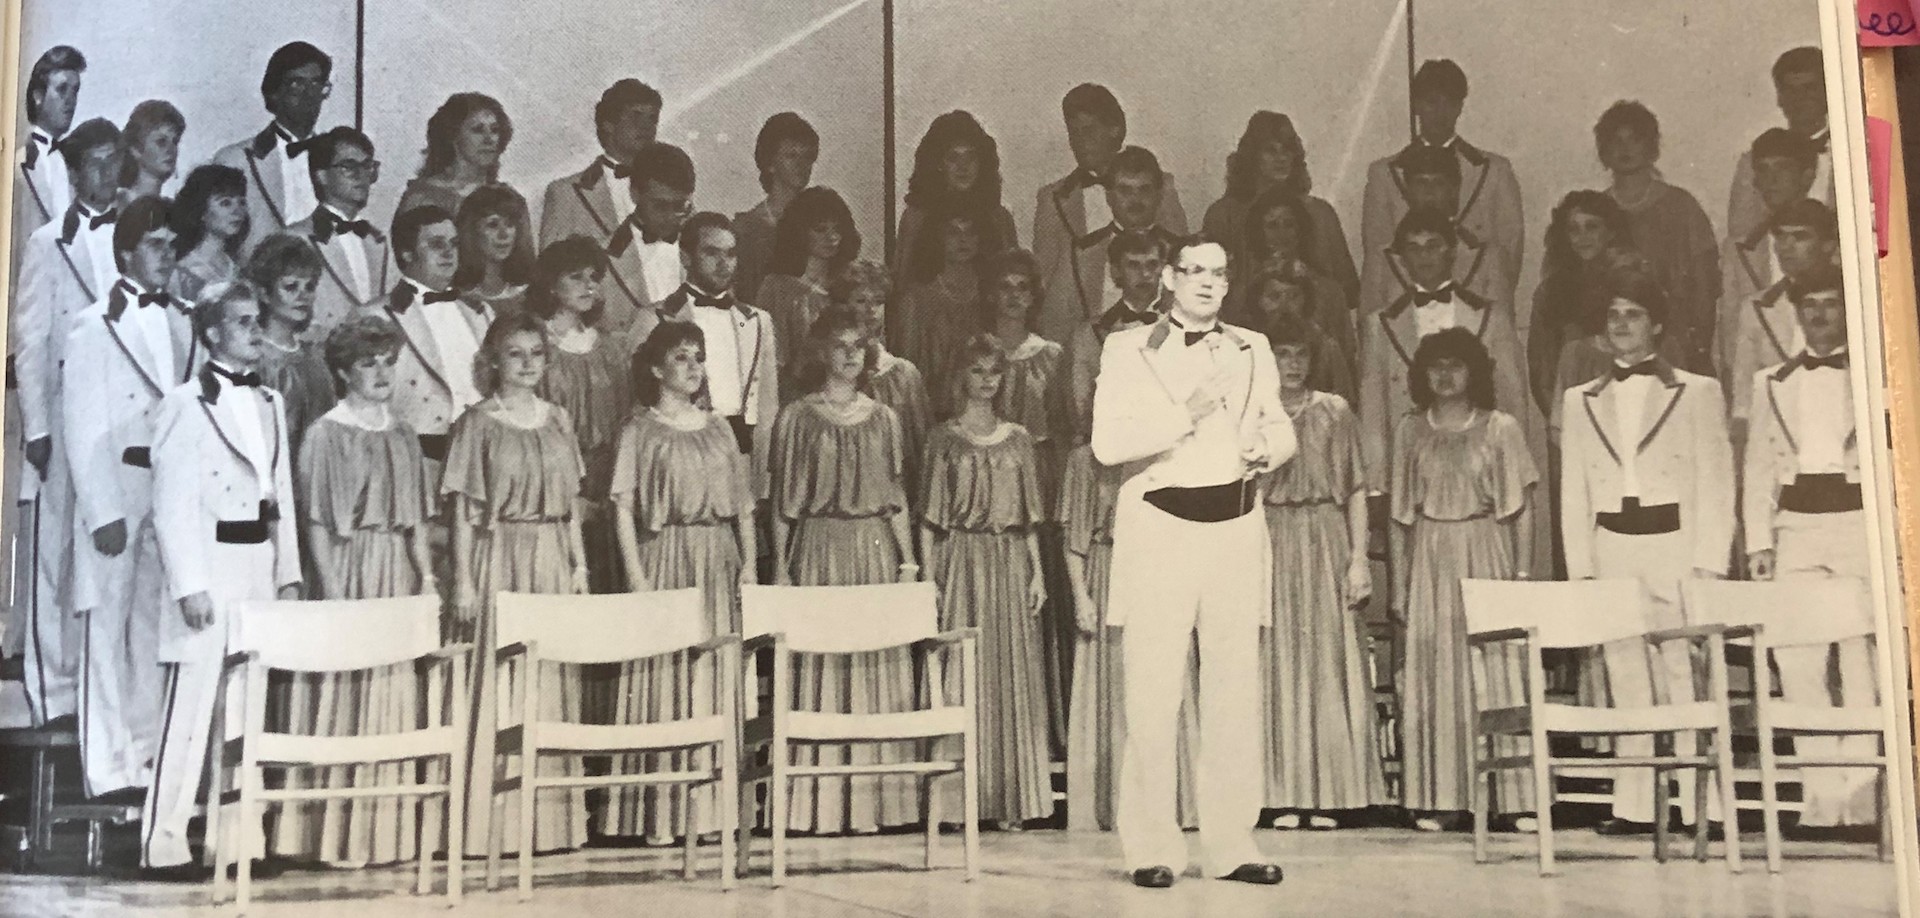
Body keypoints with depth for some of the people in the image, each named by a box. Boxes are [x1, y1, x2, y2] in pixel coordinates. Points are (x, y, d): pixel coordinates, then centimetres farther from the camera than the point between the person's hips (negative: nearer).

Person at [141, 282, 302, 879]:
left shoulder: (269, 403, 16)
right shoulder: (185, 404, -5)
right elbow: (171, 505, -11)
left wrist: (289, 572, 10)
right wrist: (188, 585, -17)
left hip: (261, 566, 7)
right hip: (210, 566, -7)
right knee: (192, 708, -5)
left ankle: (242, 840, 15)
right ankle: (163, 847, 2)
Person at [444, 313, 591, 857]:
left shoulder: (557, 420, 12)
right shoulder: (478, 424, -1)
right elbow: (464, 512, -3)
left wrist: (579, 566, 9)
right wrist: (464, 582, -8)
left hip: (554, 565, 4)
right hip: (500, 561, -4)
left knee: (552, 686, 6)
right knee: (499, 685, -4)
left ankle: (551, 817, 14)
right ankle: (494, 821, 2)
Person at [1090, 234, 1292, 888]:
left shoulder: (1253, 349, 16)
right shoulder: (1127, 350, 3)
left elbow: (1281, 429, 18)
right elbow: (1107, 444, -8)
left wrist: (1268, 450, -4)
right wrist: (1185, 416, -18)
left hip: (1236, 525, 4)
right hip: (1158, 524, -4)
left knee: (1236, 689, 4)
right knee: (1153, 693, -5)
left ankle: (1231, 845, 11)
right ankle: (1152, 849, 2)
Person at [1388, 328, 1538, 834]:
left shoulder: (1500, 427, 3)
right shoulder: (1410, 430, 9)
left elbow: (1517, 508, 2)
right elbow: (1402, 513, 10)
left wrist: (1519, 573, -6)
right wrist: (1400, 584, 6)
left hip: (1487, 555, -2)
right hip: (1430, 561, 2)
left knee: (1497, 672, -3)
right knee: (1434, 676, 1)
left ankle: (1513, 797, 0)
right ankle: (1438, 800, 5)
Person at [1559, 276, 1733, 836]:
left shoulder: (1698, 392, 8)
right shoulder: (1580, 401, 14)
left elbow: (1716, 483, 2)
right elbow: (1573, 494, 12)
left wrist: (1709, 564, -7)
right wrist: (1581, 570, 3)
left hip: (1678, 545, -2)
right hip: (1611, 549, 3)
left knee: (1687, 676, -5)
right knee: (1627, 683, 2)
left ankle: (1697, 804, 0)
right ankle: (1636, 805, 5)